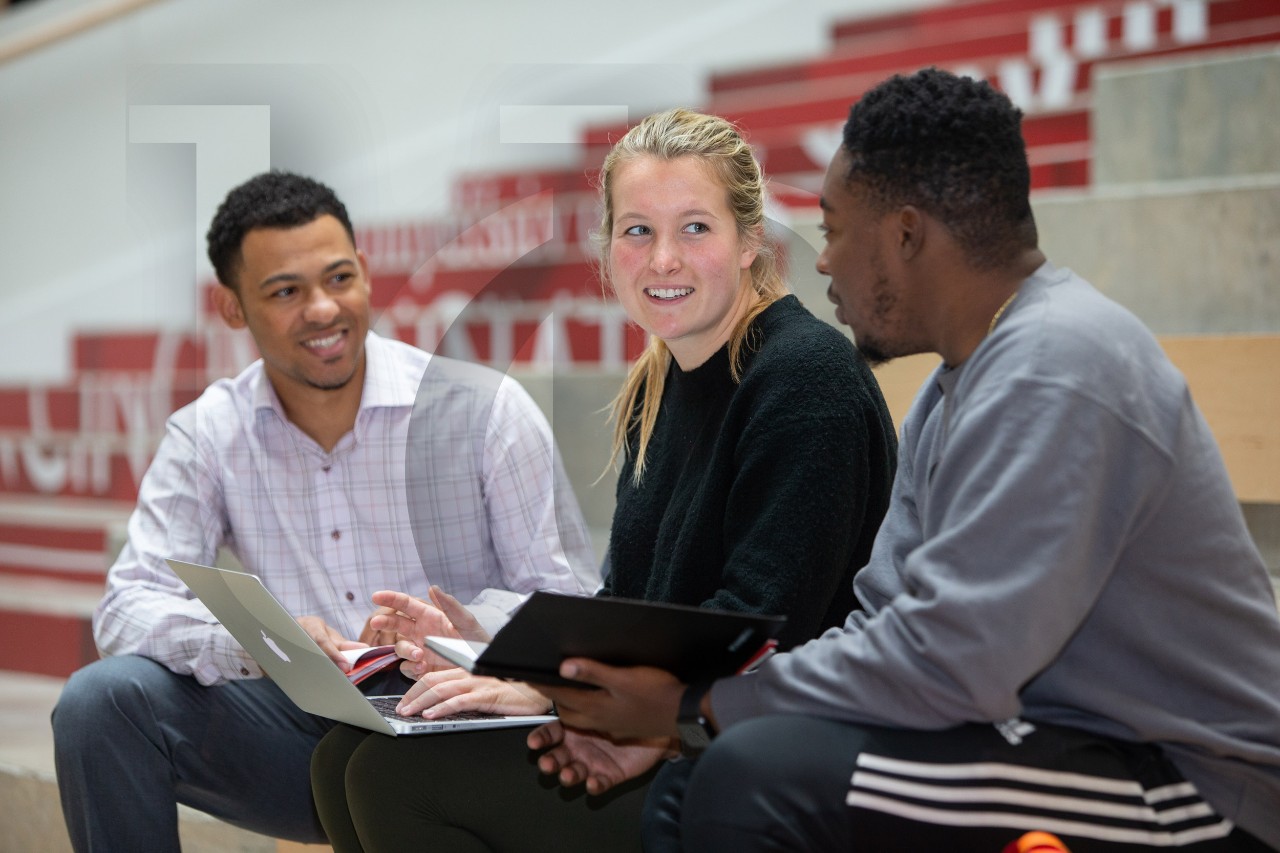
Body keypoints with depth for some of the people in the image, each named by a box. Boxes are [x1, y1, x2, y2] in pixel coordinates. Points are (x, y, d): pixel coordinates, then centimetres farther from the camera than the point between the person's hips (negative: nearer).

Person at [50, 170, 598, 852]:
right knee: (103, 700, -18)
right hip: (305, 735, 4)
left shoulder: (487, 411, -4)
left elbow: (569, 602, -4)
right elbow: (127, 608, -6)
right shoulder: (210, 437, 3)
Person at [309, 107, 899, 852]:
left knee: (401, 781, -18)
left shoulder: (806, 378, -14)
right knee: (349, 758, -4)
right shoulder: (660, 387, 14)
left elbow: (761, 626, -22)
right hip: (666, 733, 9)